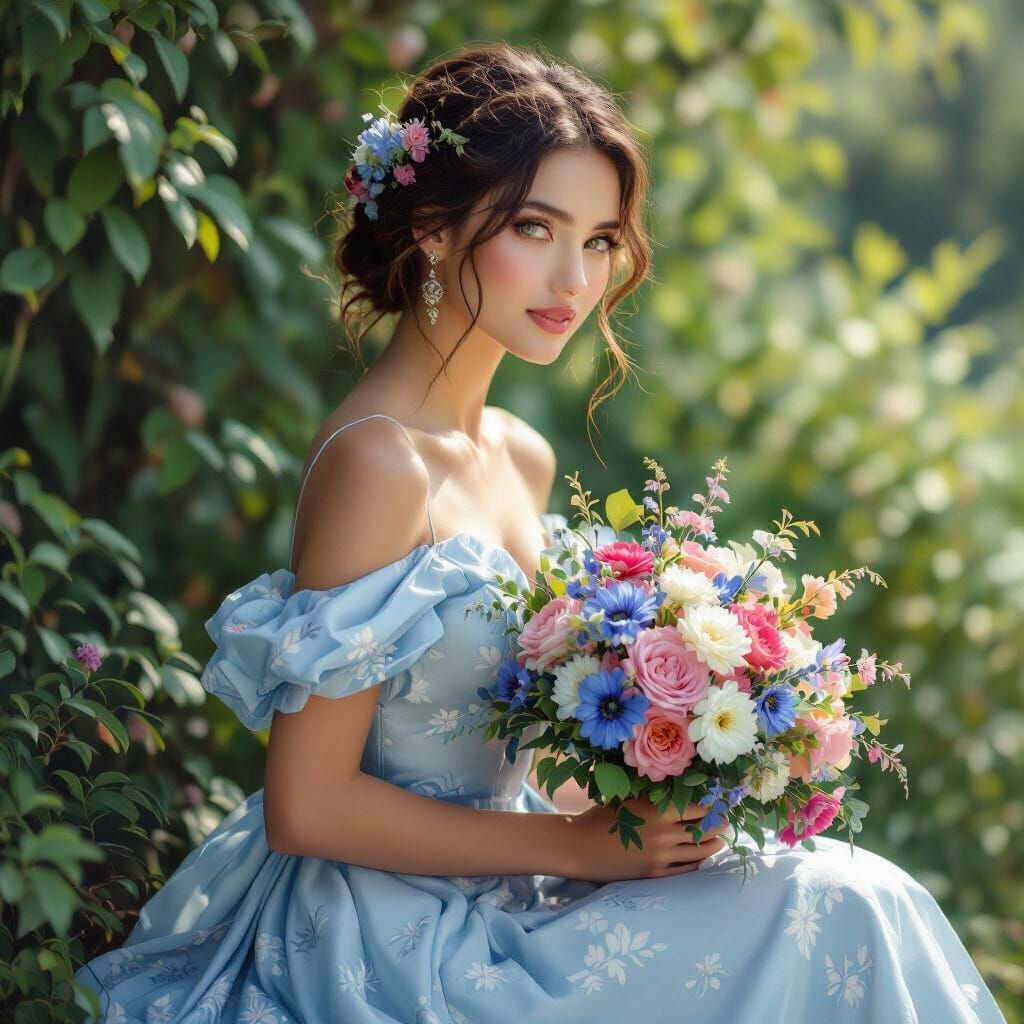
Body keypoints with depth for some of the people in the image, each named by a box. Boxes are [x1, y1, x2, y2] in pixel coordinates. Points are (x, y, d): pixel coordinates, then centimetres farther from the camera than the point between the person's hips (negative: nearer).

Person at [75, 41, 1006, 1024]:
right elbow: (308, 806, -18)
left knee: (857, 898, -4)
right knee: (833, 917, -15)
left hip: (479, 904, 8)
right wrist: (577, 845, -15)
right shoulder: (378, 464, -18)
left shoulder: (523, 459, 9)